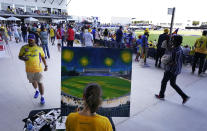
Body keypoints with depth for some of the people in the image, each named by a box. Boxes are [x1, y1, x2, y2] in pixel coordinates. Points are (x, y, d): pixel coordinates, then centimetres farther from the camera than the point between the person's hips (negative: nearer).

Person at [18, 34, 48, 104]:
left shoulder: (39, 48, -4)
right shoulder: (24, 48, -1)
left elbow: (43, 57, 5)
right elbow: (19, 56, 6)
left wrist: (46, 65, 3)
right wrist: (23, 58, -17)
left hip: (38, 69, -3)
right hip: (29, 70, 3)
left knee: (40, 83, -2)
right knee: (33, 82, 22)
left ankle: (42, 97, 12)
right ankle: (36, 91, 50)